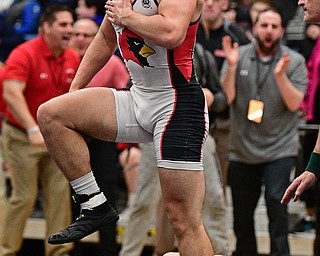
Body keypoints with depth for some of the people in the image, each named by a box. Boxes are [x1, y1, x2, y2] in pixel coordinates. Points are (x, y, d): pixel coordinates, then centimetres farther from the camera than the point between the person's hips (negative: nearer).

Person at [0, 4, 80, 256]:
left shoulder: (73, 59, 1)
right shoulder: (24, 54, -18)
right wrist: (33, 129, -40)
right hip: (22, 136, -6)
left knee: (60, 193, 3)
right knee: (25, 197, -3)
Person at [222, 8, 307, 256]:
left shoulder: (294, 61, -2)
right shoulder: (238, 55, 1)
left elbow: (294, 103, -10)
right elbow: (227, 97, -5)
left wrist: (280, 76, -25)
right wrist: (231, 67, -19)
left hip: (279, 149, -3)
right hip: (242, 149, 3)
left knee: (276, 199, -23)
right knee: (241, 215, 10)